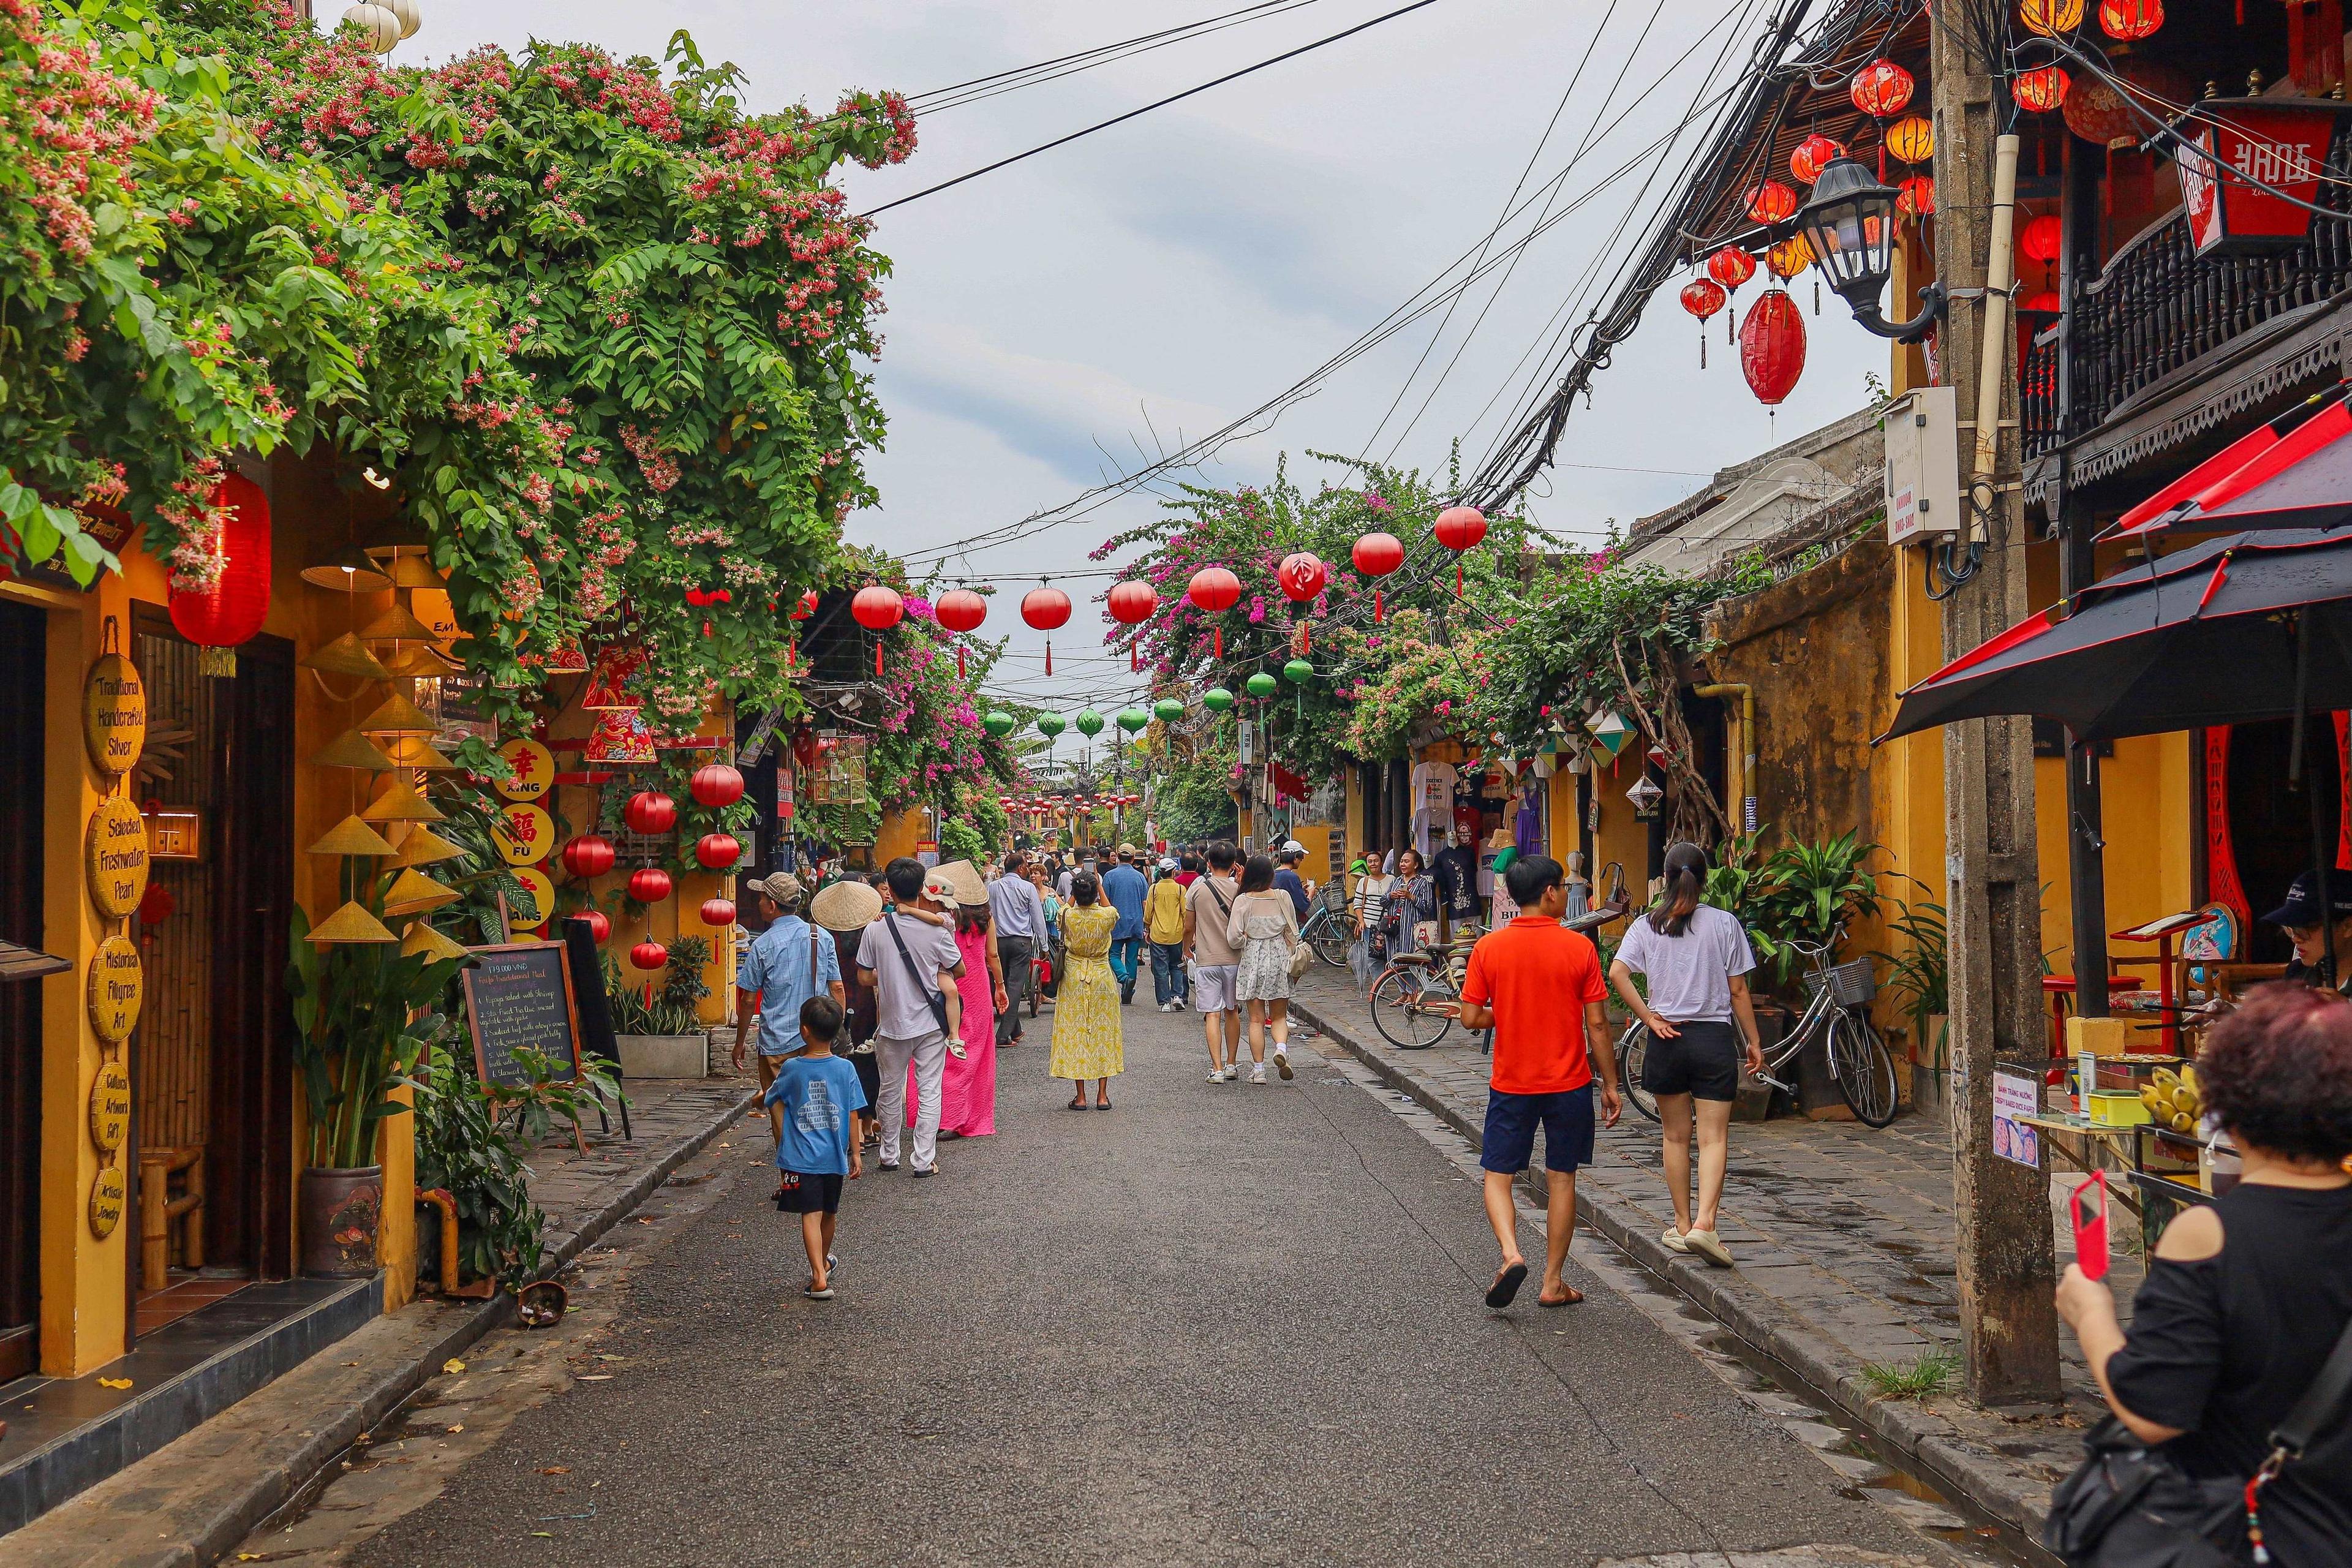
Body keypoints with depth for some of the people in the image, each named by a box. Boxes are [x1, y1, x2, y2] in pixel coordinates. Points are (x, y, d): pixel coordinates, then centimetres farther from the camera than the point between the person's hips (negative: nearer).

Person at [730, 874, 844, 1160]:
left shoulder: (762, 946, -7)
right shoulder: (823, 937, 3)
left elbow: (749, 1001, -3)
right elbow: (837, 989, 4)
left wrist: (740, 1043, 8)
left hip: (777, 1045, -3)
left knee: (783, 1116, 4)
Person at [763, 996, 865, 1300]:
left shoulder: (792, 1069, -10)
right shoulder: (845, 1069, -6)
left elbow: (772, 1101, 8)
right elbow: (853, 1116, -2)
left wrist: (775, 1078, 28)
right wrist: (856, 1153, 6)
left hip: (800, 1159, -3)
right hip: (834, 1158, 3)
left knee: (811, 1216, -6)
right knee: (829, 1214, 21)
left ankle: (819, 1277, -18)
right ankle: (824, 1261, 43)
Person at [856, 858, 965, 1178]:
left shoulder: (875, 930, -10)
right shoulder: (936, 931, -13)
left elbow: (864, 977, -3)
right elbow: (959, 970, 0)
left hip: (892, 1024, 1)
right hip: (930, 1023, -1)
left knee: (891, 1091, 16)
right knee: (929, 1092, 5)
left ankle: (889, 1155, 27)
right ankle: (924, 1160, 5)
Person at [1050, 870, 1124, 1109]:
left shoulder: (1068, 916, -12)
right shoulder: (1106, 916, -13)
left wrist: (1074, 894, 18)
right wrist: (1100, 888, 16)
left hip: (1073, 979, 0)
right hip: (1102, 977, 0)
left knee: (1074, 1034, 5)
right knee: (1103, 1033, 9)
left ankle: (1080, 1096, 5)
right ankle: (1102, 1095, 9)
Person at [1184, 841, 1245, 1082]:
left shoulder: (1197, 889, -4)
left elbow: (1189, 928, 3)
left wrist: (1187, 950, 21)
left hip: (1206, 961, -2)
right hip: (1234, 959, 2)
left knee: (1212, 1014, -2)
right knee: (1232, 1012, 16)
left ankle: (1217, 1068, -10)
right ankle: (1232, 1064, 22)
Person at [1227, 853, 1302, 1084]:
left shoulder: (1243, 900, -8)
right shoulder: (1282, 897, -1)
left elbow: (1234, 937, -14)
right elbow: (1293, 932, 6)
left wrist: (1247, 940, 7)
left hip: (1252, 961, -1)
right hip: (1279, 960, 1)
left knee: (1256, 1019, 7)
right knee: (1279, 1016, 12)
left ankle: (1258, 1070, 6)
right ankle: (1281, 1048, -16)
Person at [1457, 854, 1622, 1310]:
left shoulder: (1488, 948, -6)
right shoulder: (1579, 948, -9)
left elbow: (1470, 1018, -4)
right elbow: (1597, 1023, -6)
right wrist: (1610, 1085, 3)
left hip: (1511, 1084, 0)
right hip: (1569, 1084, 0)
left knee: (1498, 1176, 11)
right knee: (1562, 1179, 11)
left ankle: (1511, 1254, -13)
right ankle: (1553, 1283, 15)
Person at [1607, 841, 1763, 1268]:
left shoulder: (1647, 925, 1)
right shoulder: (1724, 923, -2)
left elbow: (1617, 972, -13)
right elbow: (1738, 991, -1)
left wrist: (1649, 1018, -8)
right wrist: (1753, 1042, 7)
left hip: (1667, 1038, 2)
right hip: (1715, 1039, -2)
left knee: (1676, 1136, 13)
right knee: (1714, 1137, -2)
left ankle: (1682, 1225, 20)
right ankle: (1704, 1223, -17)